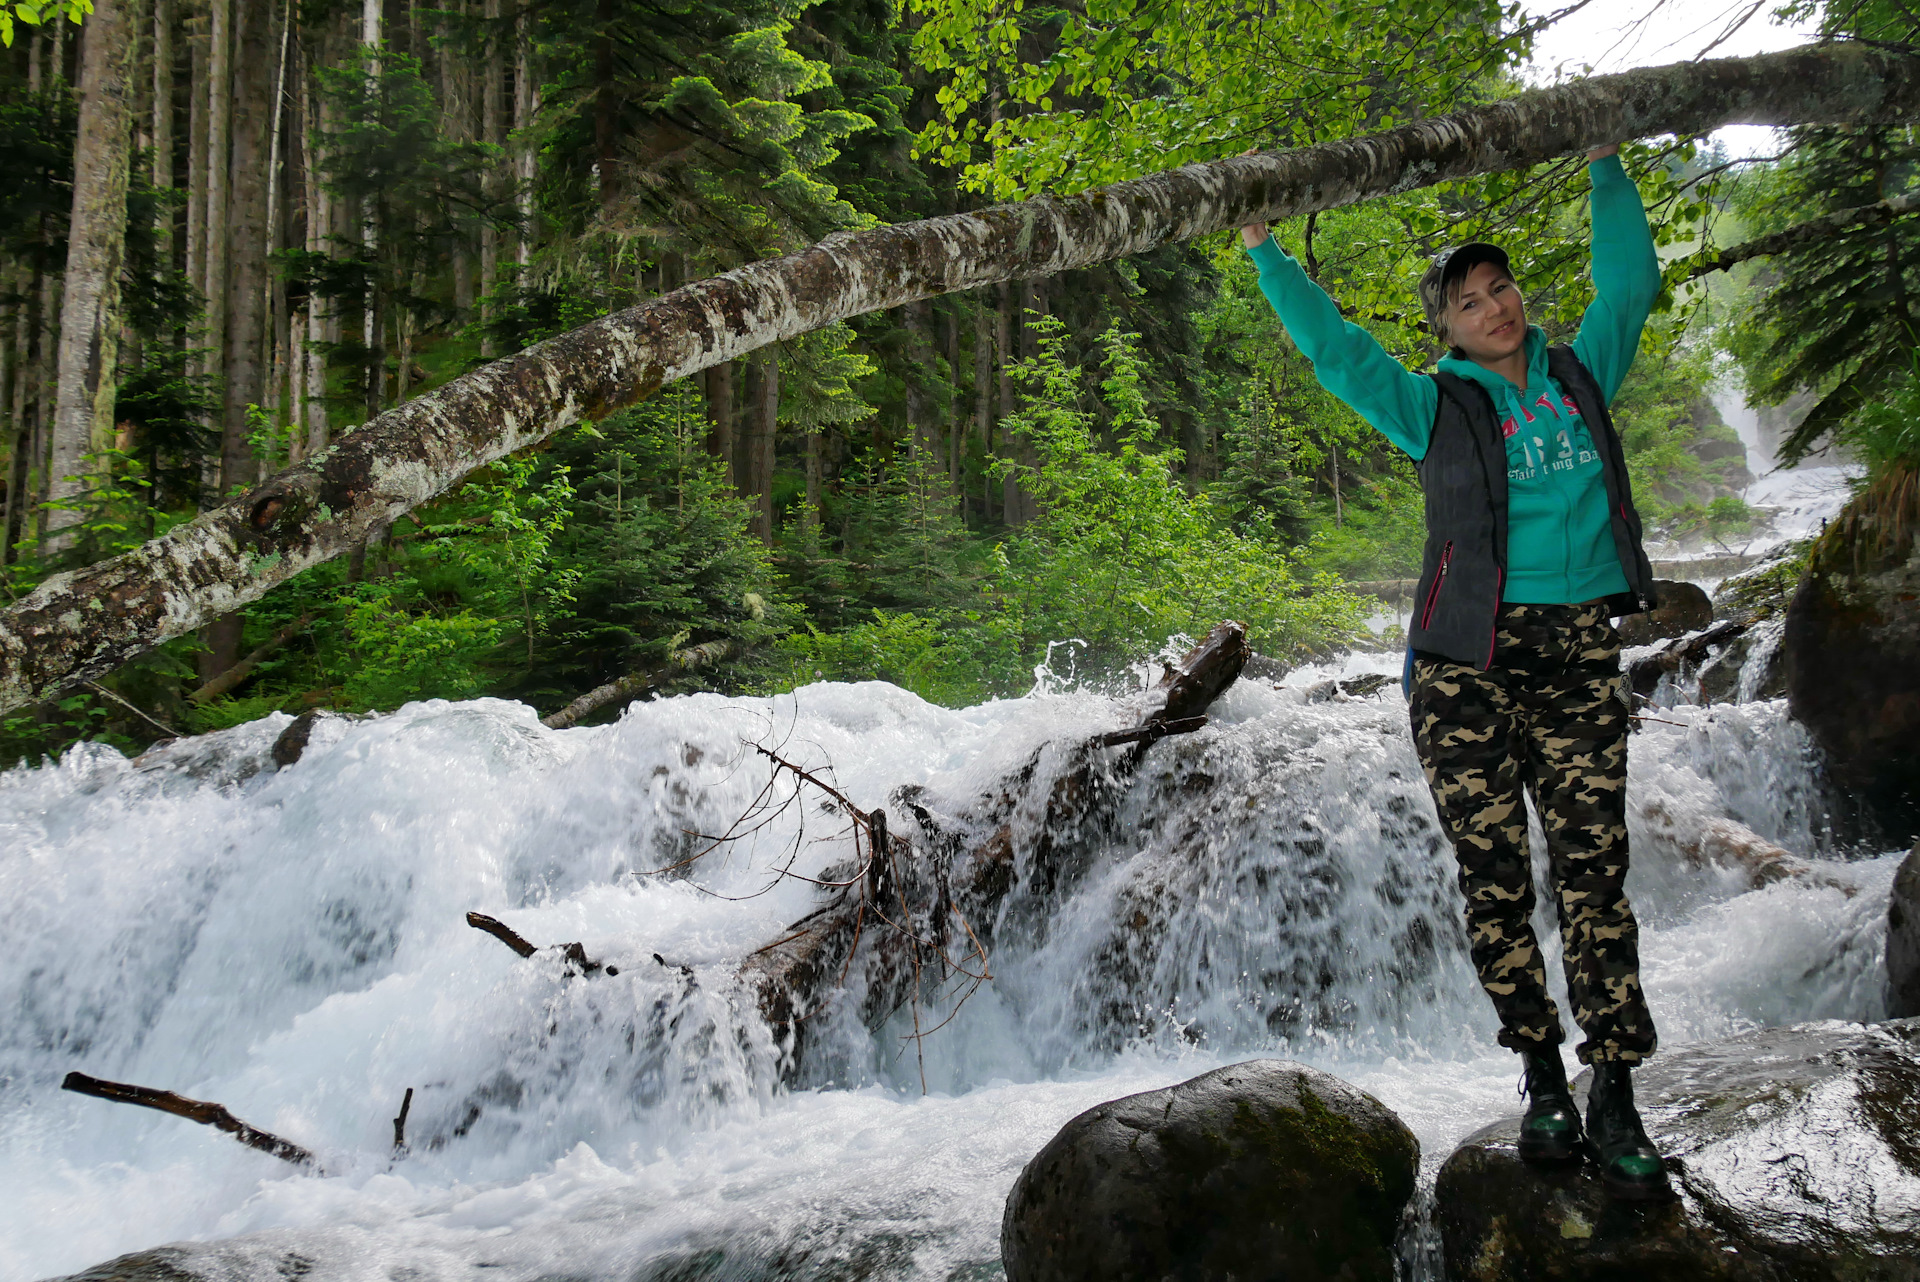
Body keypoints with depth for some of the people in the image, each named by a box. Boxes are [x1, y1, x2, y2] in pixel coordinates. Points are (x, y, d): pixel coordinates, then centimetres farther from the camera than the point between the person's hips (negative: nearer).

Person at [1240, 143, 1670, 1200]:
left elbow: (1629, 282, 23)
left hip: (1579, 657, 2)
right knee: (1493, 877, 0)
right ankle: (1542, 1078, 14)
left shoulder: (1583, 377, 15)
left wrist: (1605, 168, 25)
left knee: (1592, 874, -3)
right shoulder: (1435, 407, 7)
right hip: (1468, 662, -1)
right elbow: (1334, 349, 3)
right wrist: (1264, 250, 3)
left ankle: (1614, 1098, 4)